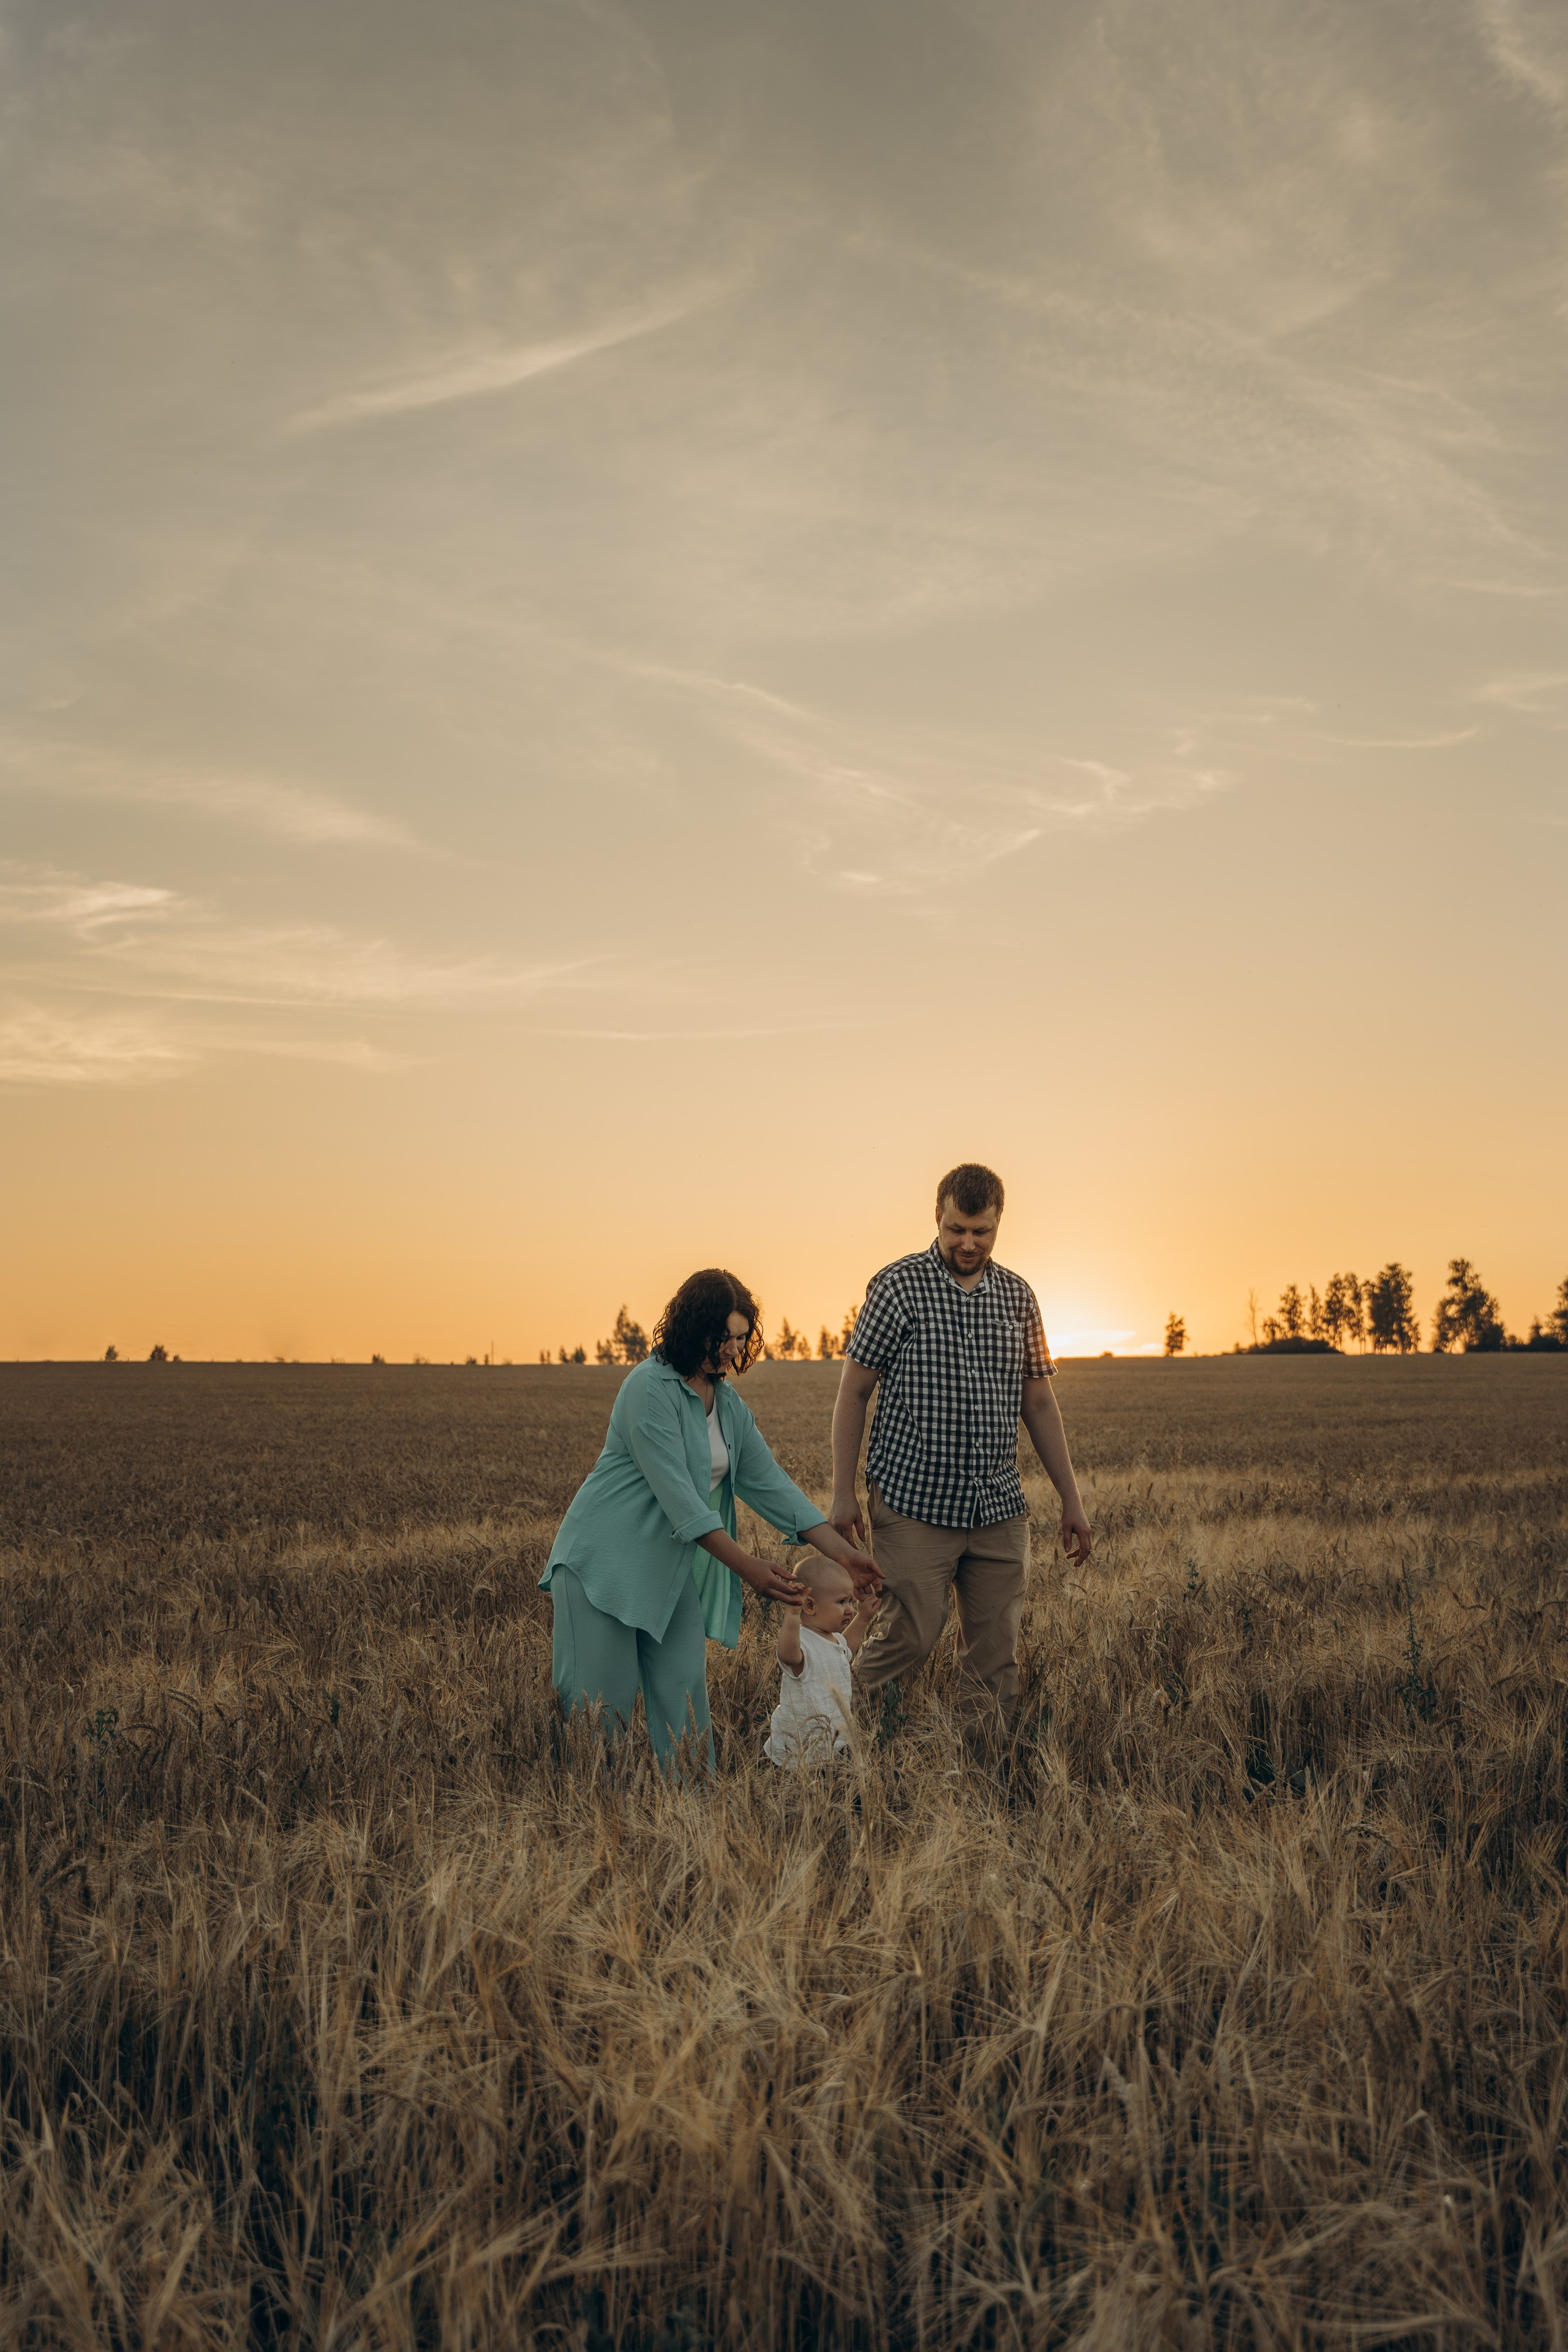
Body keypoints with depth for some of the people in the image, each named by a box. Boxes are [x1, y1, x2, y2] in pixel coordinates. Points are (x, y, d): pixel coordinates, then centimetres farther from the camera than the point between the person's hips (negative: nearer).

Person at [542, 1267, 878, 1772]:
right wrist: (748, 1568, -25)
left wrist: (842, 1553, 2)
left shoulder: (727, 1401, 9)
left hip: (674, 1569, 7)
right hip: (607, 1559, -7)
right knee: (604, 1702, -7)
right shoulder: (651, 1388, -17)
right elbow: (679, 1498, -22)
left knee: (683, 1698, 1)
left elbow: (769, 1483, 10)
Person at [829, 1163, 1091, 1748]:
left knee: (995, 1658, 5)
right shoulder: (898, 1285, -4)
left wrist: (1072, 1501, 12)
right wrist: (843, 1495, -6)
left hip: (1000, 1509, 5)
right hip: (915, 1506, -4)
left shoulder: (1017, 1295, 10)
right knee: (910, 1638, -6)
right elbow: (854, 1392, -2)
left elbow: (1039, 1403, 15)